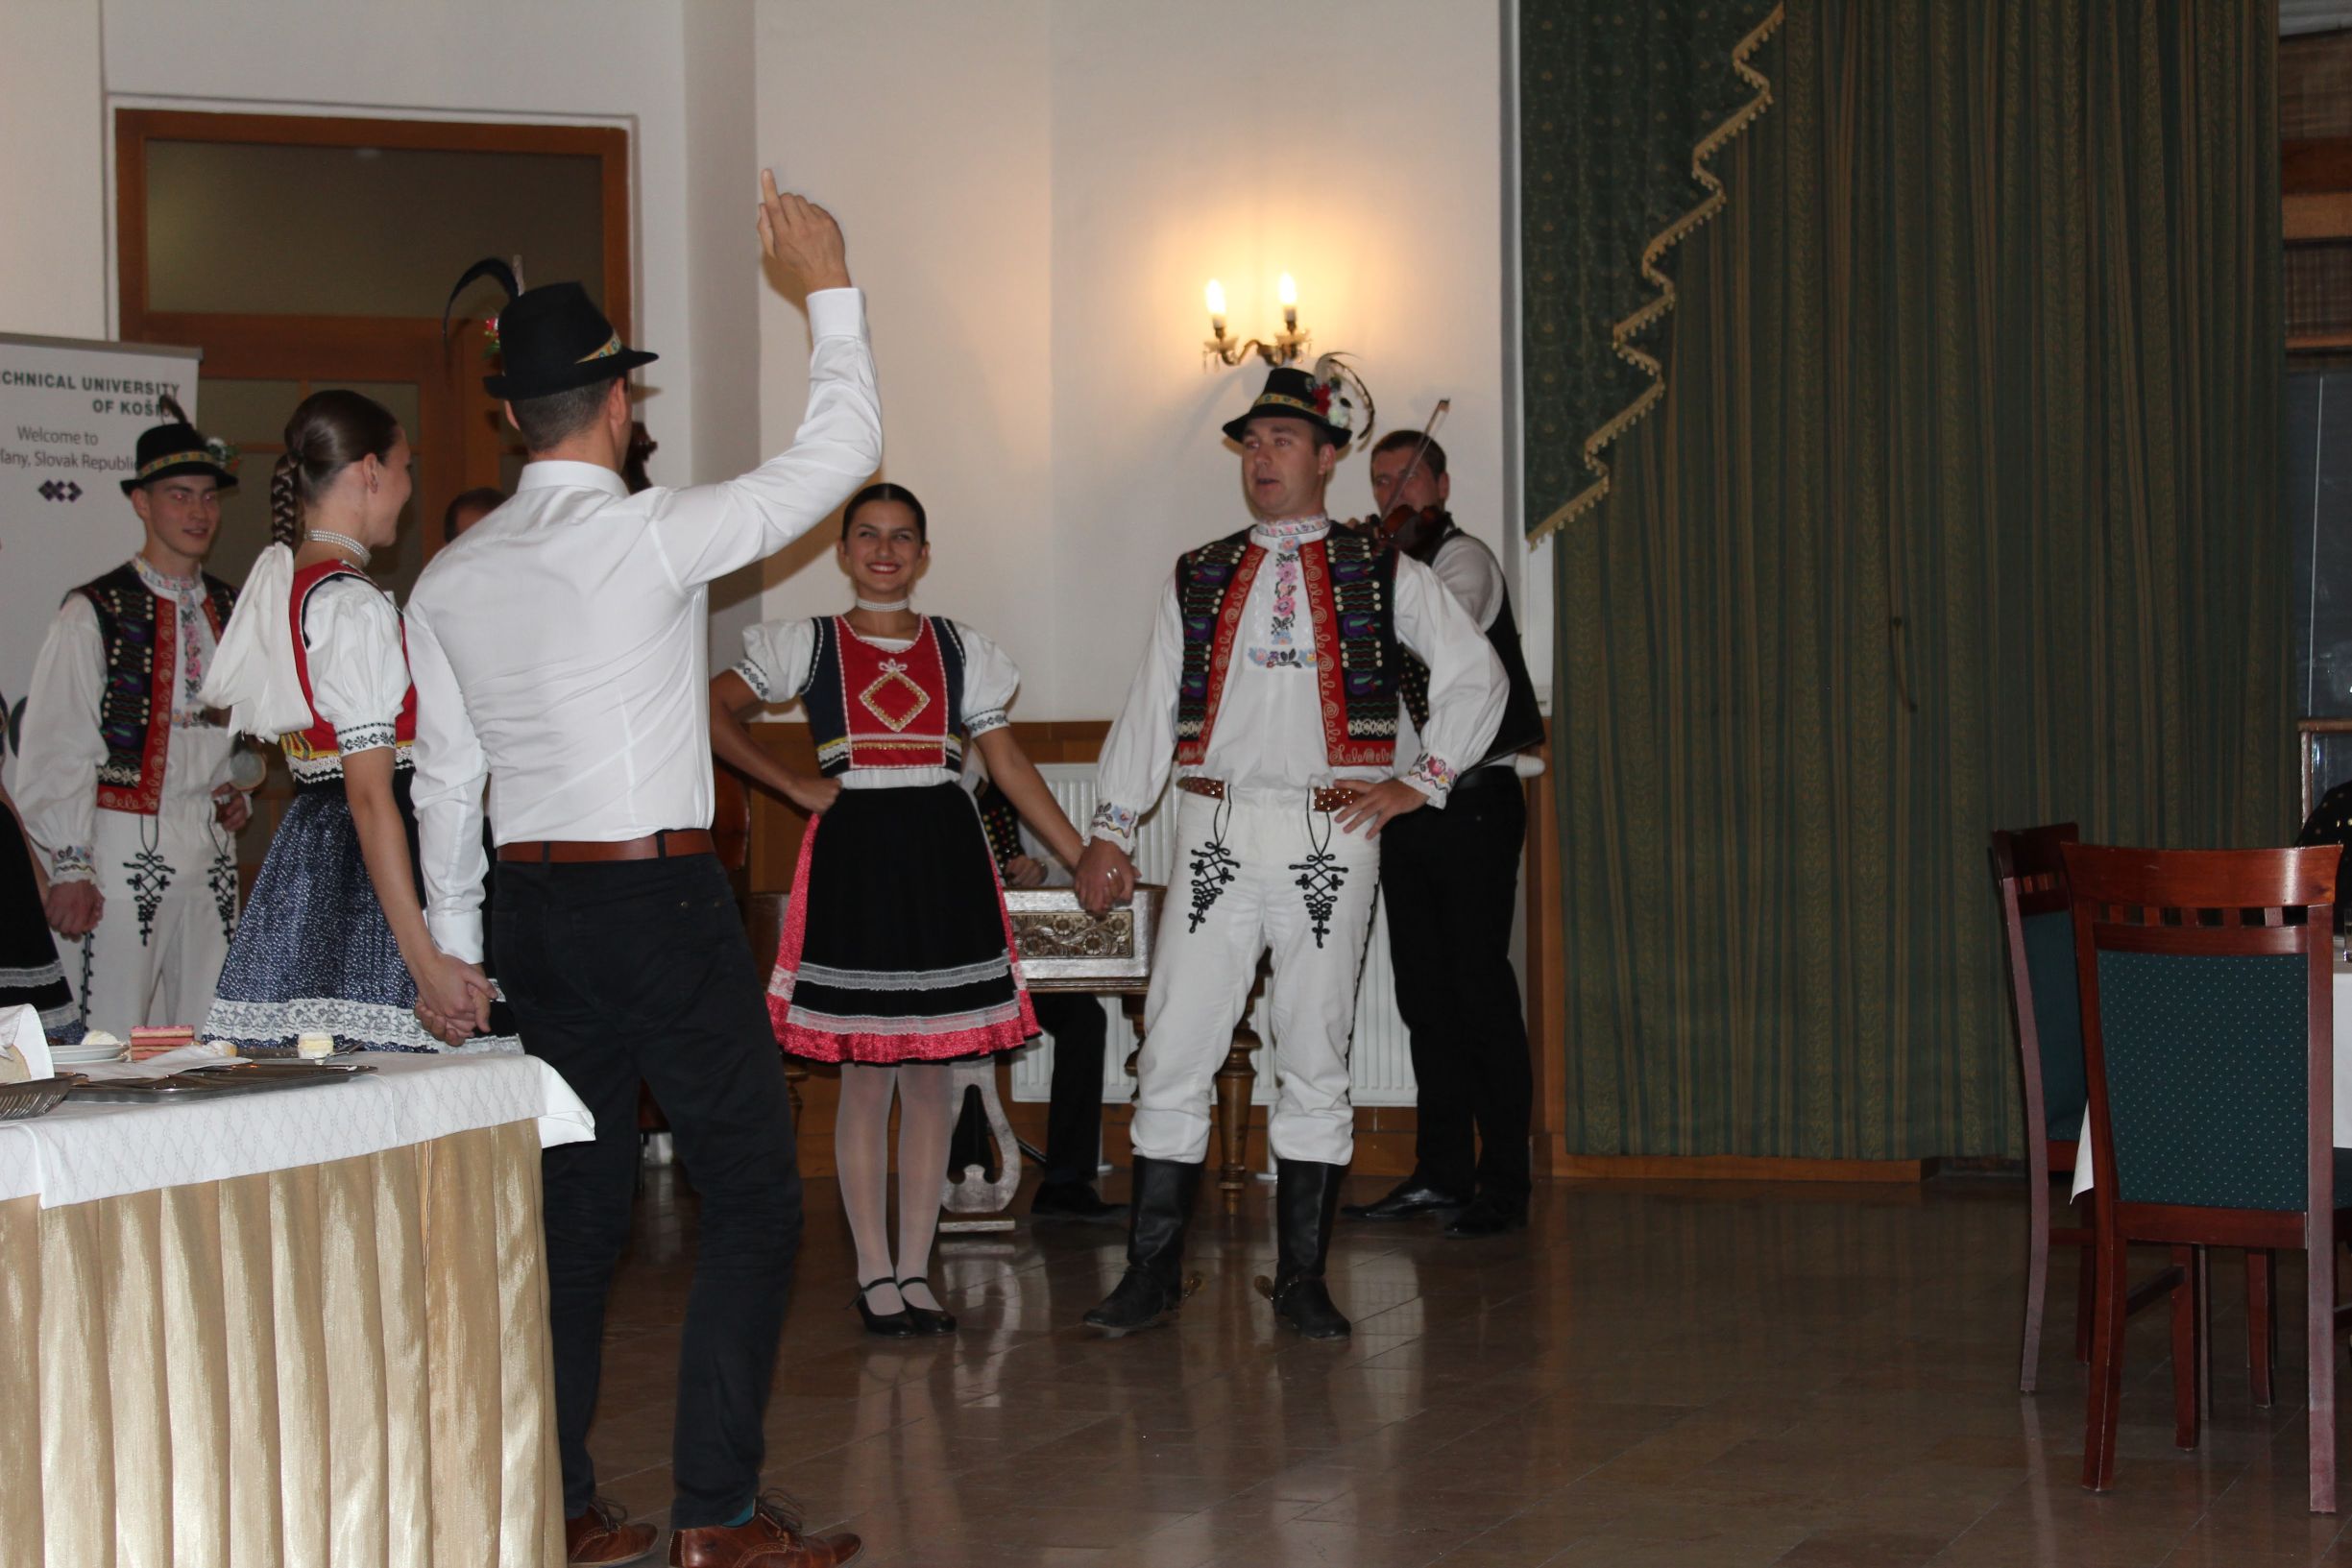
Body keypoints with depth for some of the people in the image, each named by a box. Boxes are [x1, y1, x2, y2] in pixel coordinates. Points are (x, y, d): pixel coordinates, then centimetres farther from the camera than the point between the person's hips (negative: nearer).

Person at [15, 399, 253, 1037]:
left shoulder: (231, 613, 13)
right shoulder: (94, 613, -5)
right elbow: (55, 752, -8)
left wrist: (241, 790, 8)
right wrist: (70, 867, -13)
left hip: (213, 847, 6)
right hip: (125, 847, -6)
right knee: (114, 1045, -9)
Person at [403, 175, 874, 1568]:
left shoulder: (450, 582, 7)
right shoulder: (653, 536, -11)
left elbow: (448, 785, 11)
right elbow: (840, 454, -5)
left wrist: (452, 952, 19)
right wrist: (831, 291, 6)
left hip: (535, 905, 7)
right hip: (661, 901, -6)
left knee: (577, 1203, 12)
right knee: (754, 1196, 0)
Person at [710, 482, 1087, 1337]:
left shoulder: (960, 650, 11)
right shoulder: (806, 644, 5)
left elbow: (1009, 763, 10)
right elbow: (715, 712, 6)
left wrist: (1083, 855, 5)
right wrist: (795, 786, -1)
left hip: (943, 858, 2)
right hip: (854, 857, -2)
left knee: (931, 1074, 5)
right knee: (865, 1075, -1)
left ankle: (915, 1271, 13)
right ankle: (876, 1275, 8)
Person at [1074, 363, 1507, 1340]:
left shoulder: (1384, 578, 7)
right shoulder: (1197, 580, 14)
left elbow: (1476, 677, 11)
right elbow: (1148, 710, 14)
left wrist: (1420, 782, 2)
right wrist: (1110, 835, 8)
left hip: (1331, 838, -1)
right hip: (1217, 835, 2)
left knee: (1315, 1059, 3)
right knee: (1174, 1054, -3)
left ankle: (1301, 1278, 11)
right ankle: (1151, 1271, 4)